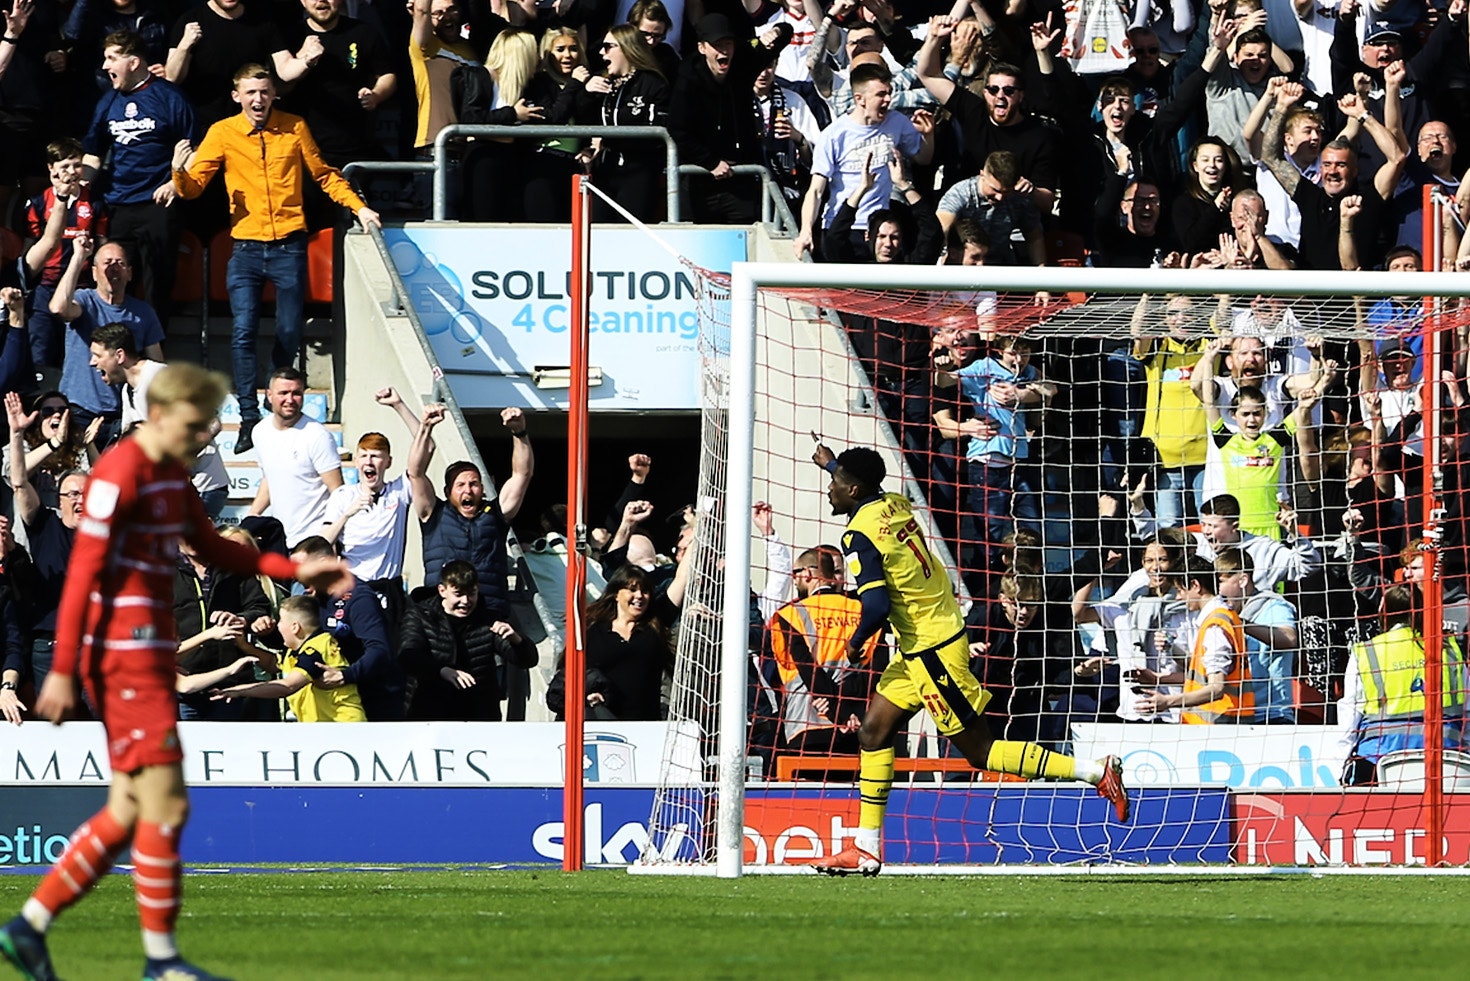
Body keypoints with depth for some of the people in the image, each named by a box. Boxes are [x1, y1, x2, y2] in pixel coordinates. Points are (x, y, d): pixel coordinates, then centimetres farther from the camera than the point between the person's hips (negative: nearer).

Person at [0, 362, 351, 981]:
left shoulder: (172, 475, 16)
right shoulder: (120, 474, -13)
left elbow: (213, 550, 25)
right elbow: (84, 572, -16)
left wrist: (296, 572, 14)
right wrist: (63, 670, -19)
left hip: (151, 658, 10)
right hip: (127, 656, -10)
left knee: (129, 813, 9)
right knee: (166, 806, -9)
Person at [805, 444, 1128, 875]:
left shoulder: (860, 536, -20)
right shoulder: (894, 504, 4)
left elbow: (877, 607, -27)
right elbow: (865, 486, 31)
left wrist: (856, 642, -7)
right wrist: (831, 463, 45)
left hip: (931, 653, -10)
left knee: (979, 750, -4)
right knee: (874, 732, 12)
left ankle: (1096, 772, -6)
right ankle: (866, 849, 15)